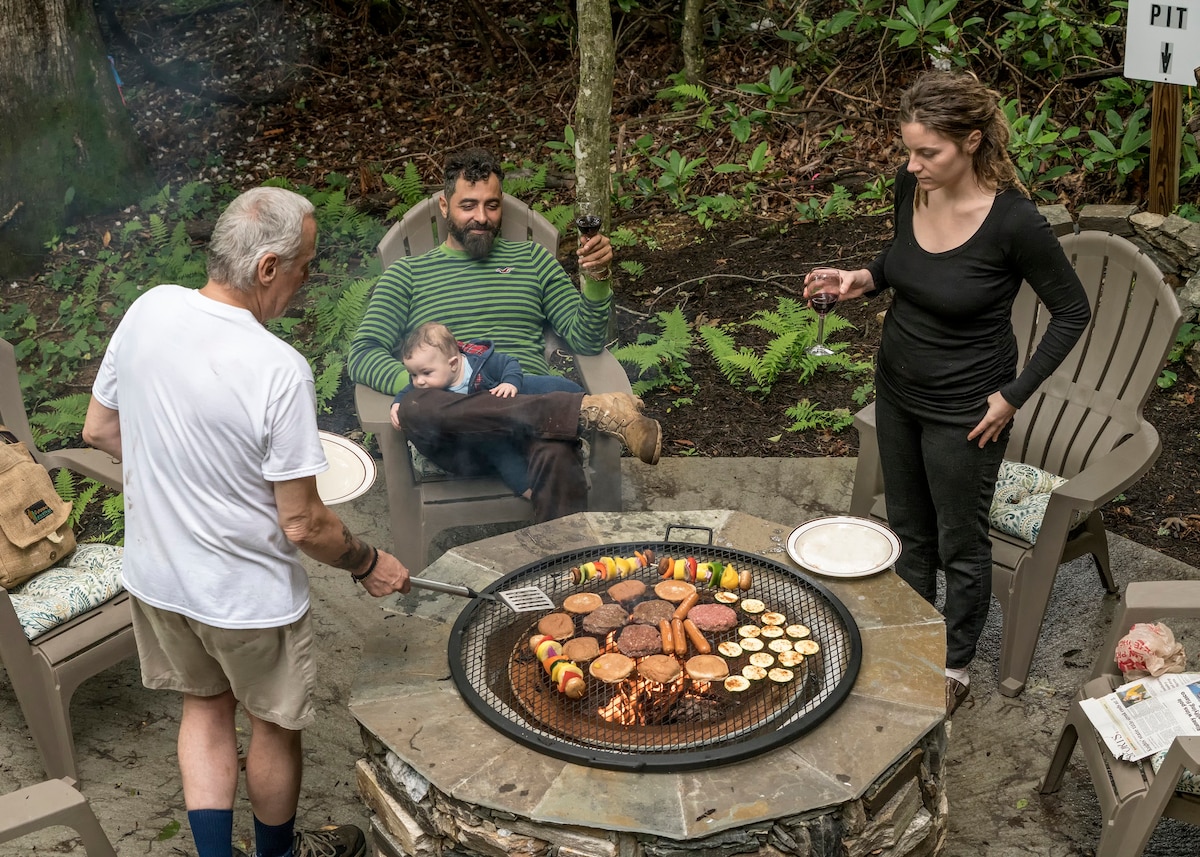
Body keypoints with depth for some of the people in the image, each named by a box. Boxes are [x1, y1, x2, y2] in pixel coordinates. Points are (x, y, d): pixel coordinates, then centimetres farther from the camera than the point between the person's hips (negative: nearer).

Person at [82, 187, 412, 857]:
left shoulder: (147, 311, -11)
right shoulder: (280, 370, -30)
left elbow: (100, 431, 3)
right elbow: (303, 525, -23)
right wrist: (370, 565, -5)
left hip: (155, 574, 6)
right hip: (246, 593, -5)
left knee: (206, 705, 26)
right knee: (275, 724, 20)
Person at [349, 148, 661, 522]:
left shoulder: (532, 258, 24)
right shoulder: (407, 273, 20)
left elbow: (585, 341, 15)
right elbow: (362, 355, 7)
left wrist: (596, 279, -6)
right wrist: (422, 388, -13)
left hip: (532, 414, 0)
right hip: (454, 435, 0)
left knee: (558, 458, -38)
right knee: (415, 408, -38)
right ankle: (590, 409, -37)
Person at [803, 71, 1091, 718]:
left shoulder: (1014, 221, -27)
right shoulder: (912, 187, -10)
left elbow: (1072, 311, -13)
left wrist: (1014, 395, -13)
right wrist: (867, 277, -9)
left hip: (963, 409, -6)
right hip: (897, 388, 6)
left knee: (959, 544, 13)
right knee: (907, 529, 22)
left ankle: (955, 670, 36)